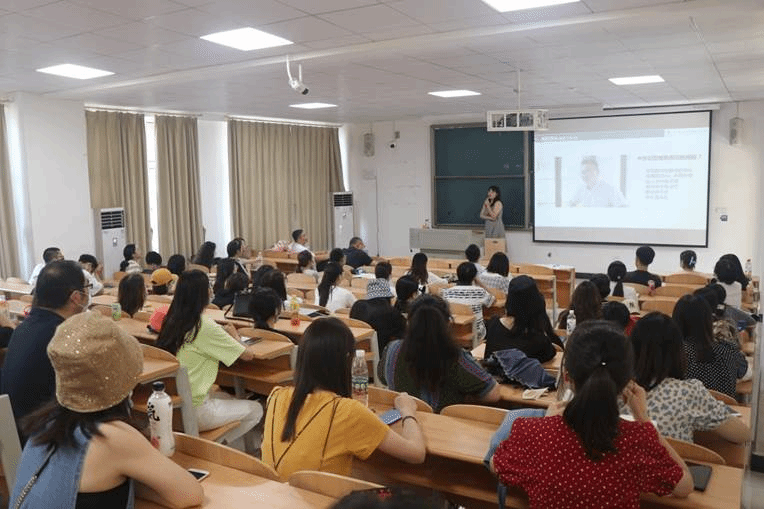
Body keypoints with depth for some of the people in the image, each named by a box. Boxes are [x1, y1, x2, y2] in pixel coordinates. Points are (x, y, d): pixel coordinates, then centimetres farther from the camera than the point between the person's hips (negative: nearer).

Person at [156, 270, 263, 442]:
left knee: (227, 397, 30)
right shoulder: (204, 326, -19)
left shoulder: (171, 320, 2)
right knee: (256, 410, 9)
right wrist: (234, 337, 5)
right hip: (193, 410, -8)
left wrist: (223, 334, 8)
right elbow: (248, 354, -13)